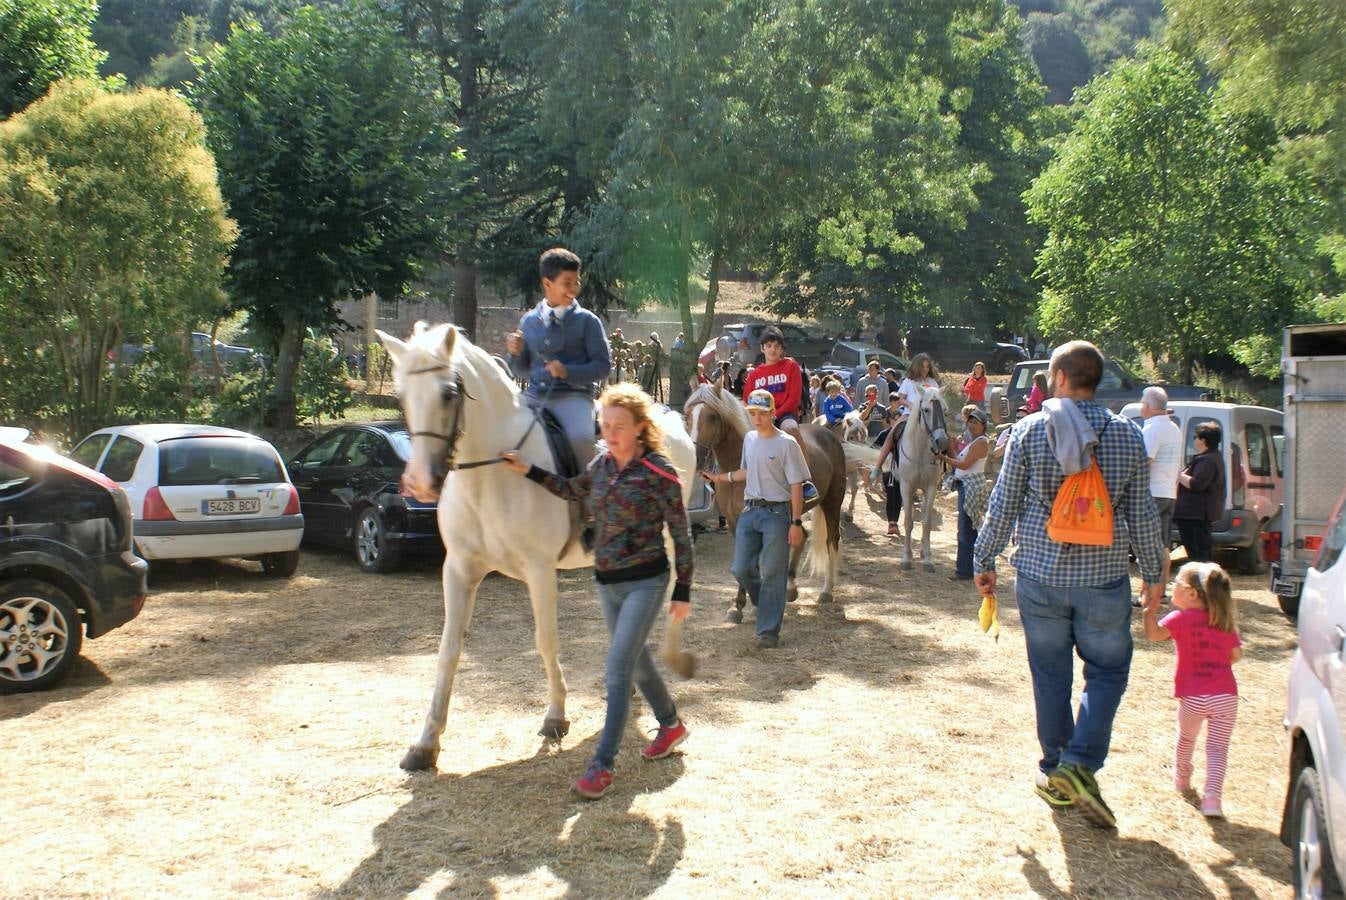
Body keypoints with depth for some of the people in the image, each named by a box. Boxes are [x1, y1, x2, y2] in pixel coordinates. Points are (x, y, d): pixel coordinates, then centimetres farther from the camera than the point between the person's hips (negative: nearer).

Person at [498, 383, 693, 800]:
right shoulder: (603, 464, 2)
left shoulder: (659, 472, -15)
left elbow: (681, 535, -10)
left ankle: (602, 765, -6)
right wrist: (527, 470, 10)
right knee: (636, 661, 20)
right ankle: (671, 725, 42)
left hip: (645, 582, -7)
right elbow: (572, 489, 21)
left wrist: (682, 593, -10)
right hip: (606, 581, 7)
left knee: (618, 670, -11)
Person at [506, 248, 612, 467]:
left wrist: (568, 372, -16)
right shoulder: (529, 321, 11)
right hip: (535, 397, 5)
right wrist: (515, 353, -3)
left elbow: (603, 365, -2)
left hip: (572, 396, -4)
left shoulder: (587, 321, 1)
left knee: (581, 438, -31)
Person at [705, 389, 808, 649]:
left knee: (772, 573, -1)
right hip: (750, 511, 6)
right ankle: (767, 604, 32)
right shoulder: (749, 439, 9)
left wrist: (796, 523, -15)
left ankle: (769, 632, 7)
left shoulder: (786, 443, -11)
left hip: (777, 513, -6)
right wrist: (721, 477, 20)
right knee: (741, 569, 6)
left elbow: (796, 485, -12)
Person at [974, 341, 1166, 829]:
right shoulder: (1128, 436, -2)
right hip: (1103, 578, 0)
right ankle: (1080, 763, -3)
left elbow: (1003, 505, -3)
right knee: (1108, 670, 12)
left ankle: (1055, 771, 20)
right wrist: (1154, 573, 13)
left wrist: (983, 560, 8)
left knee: (1050, 673, 12)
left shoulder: (1028, 431, -5)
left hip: (1039, 574, 0)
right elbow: (1142, 514, 2)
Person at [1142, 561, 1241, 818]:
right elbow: (1236, 654, 11)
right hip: (1225, 695, 2)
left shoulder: (1182, 619, -6)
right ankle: (1212, 796, -12)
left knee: (1186, 738, 23)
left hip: (1193, 697, -2)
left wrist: (1149, 608, -19)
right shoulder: (1226, 622, 9)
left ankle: (1181, 778, 43)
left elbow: (1154, 633, -22)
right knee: (1218, 747, 2)